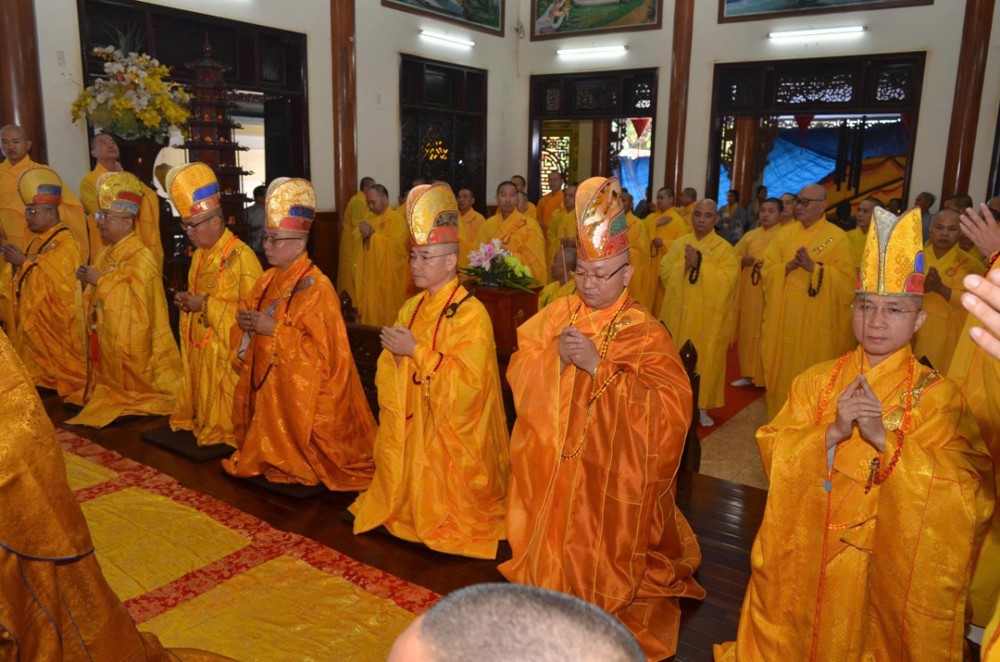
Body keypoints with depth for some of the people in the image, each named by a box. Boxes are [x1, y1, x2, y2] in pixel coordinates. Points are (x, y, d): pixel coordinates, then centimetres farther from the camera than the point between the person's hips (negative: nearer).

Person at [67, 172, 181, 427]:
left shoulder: (141, 258, -19)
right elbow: (95, 299, 17)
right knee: (112, 382, 18)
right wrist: (87, 282, -5)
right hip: (108, 342, 9)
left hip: (132, 346, -9)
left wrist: (101, 281, -21)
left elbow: (135, 304, -27)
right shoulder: (106, 254, 9)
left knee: (133, 384, 1)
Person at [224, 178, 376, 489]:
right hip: (267, 382, 8)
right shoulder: (269, 279, 7)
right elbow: (250, 315, 19)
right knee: (274, 436, 17)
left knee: (296, 435, 3)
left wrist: (273, 329, -24)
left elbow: (322, 349, -24)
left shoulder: (316, 287, -19)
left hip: (303, 390, -7)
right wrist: (246, 322, -5)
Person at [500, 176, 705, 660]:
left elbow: (668, 407, -21)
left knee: (598, 547, 8)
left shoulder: (646, 334, -12)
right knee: (552, 537, 15)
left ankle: (601, 599, 34)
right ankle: (550, 584, 41)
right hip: (551, 461, 4)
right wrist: (554, 356, -17)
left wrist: (599, 366, -25)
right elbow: (517, 372, 4)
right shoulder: (557, 316, 2)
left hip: (610, 470, -4)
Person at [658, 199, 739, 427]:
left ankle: (701, 407, 16)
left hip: (707, 316, -3)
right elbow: (664, 272, 3)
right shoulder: (679, 243, 8)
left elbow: (726, 281, -15)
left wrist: (700, 264, -21)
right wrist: (684, 265, -14)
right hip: (678, 312, 3)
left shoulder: (725, 249, -4)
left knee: (705, 360, 3)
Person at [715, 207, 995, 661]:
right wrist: (832, 434, -22)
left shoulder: (936, 394, -8)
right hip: (807, 544, 2)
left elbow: (963, 486, -17)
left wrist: (883, 438, -27)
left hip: (889, 551, -2)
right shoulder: (816, 381, -1)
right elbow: (772, 455, -7)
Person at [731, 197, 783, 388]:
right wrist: (743, 260, -5)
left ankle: (766, 376, 7)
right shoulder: (750, 235, 14)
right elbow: (734, 257, 15)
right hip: (749, 291, 5)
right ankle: (749, 373, 18)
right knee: (748, 330, 8)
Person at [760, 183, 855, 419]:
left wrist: (814, 267, -19)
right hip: (783, 317, 4)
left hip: (816, 320, -3)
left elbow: (847, 279, -10)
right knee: (782, 370, 9)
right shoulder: (785, 232, 8)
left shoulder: (837, 237, -4)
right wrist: (789, 266, -15)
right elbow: (767, 270, 3)